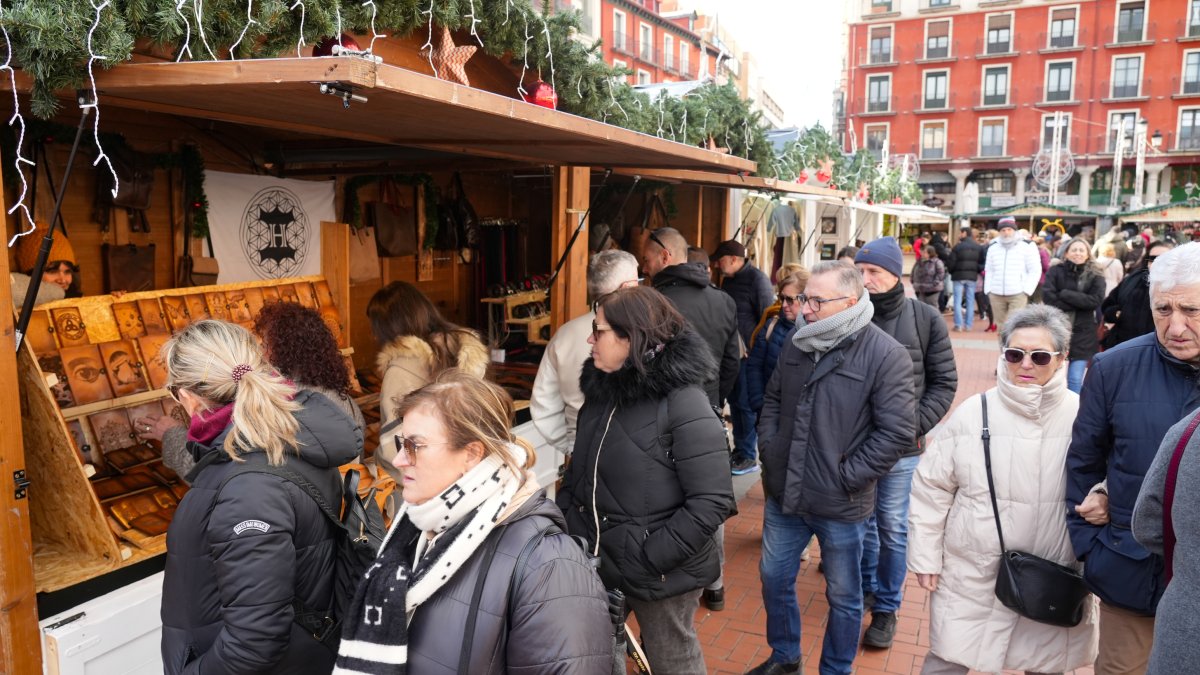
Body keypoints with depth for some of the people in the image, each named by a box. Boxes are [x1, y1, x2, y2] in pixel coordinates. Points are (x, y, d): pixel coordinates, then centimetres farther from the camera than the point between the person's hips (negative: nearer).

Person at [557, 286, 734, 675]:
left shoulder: (683, 404, -19)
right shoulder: (601, 388, 3)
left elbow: (712, 501, -22)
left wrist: (652, 558, -23)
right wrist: (562, 521, 2)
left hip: (659, 574, -6)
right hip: (597, 562, 6)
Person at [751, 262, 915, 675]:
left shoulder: (885, 354, -16)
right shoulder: (799, 344, 3)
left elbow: (897, 432, -17)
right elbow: (772, 400, 15)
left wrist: (847, 477, -16)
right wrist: (768, 448, 3)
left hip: (840, 507, -5)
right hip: (783, 495, 6)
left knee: (843, 597, 14)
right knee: (774, 578, 20)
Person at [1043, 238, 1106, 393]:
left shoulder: (1096, 277, 4)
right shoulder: (1055, 272, 1)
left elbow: (1096, 300, -12)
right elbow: (1049, 299, -11)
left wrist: (1065, 294, -14)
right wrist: (1080, 302, -13)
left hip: (1082, 334, 0)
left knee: (1075, 380, 0)